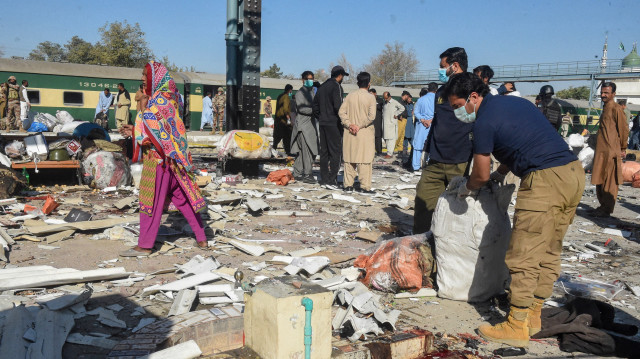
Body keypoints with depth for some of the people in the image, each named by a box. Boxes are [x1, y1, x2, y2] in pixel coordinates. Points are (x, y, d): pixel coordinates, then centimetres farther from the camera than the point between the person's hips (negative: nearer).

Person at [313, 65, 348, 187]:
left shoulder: (322, 87, 16)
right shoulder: (336, 86, -9)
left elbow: (315, 105, 17)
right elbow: (338, 106, -20)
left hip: (323, 123, 8)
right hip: (334, 124, -8)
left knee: (324, 151, 11)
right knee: (336, 151, -4)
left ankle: (324, 179, 14)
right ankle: (332, 180, -7)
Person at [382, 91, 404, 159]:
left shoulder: (394, 102, -3)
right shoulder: (385, 103, 16)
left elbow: (402, 108, -9)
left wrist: (396, 114, -9)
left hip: (392, 123, -7)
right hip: (385, 124, 7)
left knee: (391, 138, -9)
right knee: (386, 138, 6)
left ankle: (389, 153, -10)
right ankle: (390, 152, 12)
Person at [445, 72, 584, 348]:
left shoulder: (483, 122, -7)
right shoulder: (514, 101, 19)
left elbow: (481, 175, 1)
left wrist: (464, 187, 21)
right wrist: (499, 175, 34)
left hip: (545, 180, -10)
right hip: (574, 172, 10)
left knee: (524, 257, -2)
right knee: (548, 253, 15)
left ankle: (517, 327, 5)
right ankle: (533, 316, 26)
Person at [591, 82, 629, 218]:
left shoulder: (616, 109, -10)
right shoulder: (605, 109, 18)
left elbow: (624, 129, -10)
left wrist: (623, 149, -5)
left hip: (611, 151, -9)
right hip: (601, 151, 9)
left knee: (609, 182, -4)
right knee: (600, 180, 13)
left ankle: (607, 209, 1)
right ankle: (603, 206, 22)